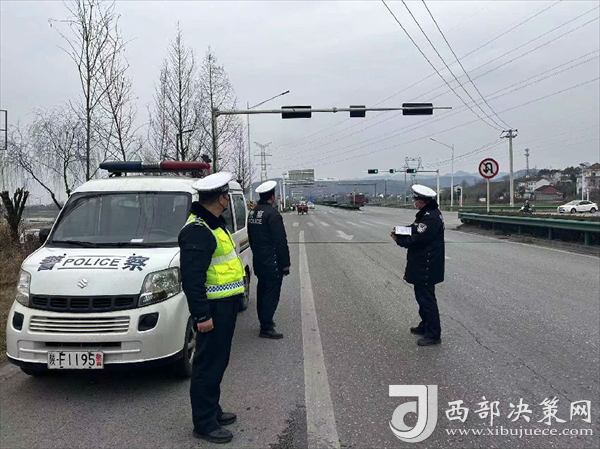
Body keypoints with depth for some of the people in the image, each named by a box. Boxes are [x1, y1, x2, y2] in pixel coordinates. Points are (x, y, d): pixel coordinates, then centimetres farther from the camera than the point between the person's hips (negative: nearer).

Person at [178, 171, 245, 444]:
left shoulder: (214, 224, 14)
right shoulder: (196, 231, -20)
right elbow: (191, 278, -24)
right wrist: (201, 315, -24)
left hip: (226, 304, 11)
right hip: (213, 308, -10)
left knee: (218, 362, 20)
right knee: (208, 365, 0)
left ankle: (212, 411, 34)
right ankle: (204, 424, 12)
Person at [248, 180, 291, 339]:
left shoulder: (253, 213, 10)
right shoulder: (272, 214, -18)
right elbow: (280, 241, -19)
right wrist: (286, 263, -13)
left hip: (258, 261, 9)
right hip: (272, 263, -9)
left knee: (262, 291, 18)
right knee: (272, 294, -4)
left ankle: (264, 321, 30)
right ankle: (266, 328, -2)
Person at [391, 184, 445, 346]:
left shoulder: (431, 218, -23)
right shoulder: (427, 213, 11)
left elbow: (416, 241, -25)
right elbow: (417, 232, 16)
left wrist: (399, 239, -9)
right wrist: (401, 234, -2)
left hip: (427, 266, -11)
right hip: (422, 264, 11)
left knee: (426, 298, -4)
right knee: (422, 296, 21)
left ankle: (433, 334, 4)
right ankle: (425, 326, 35)